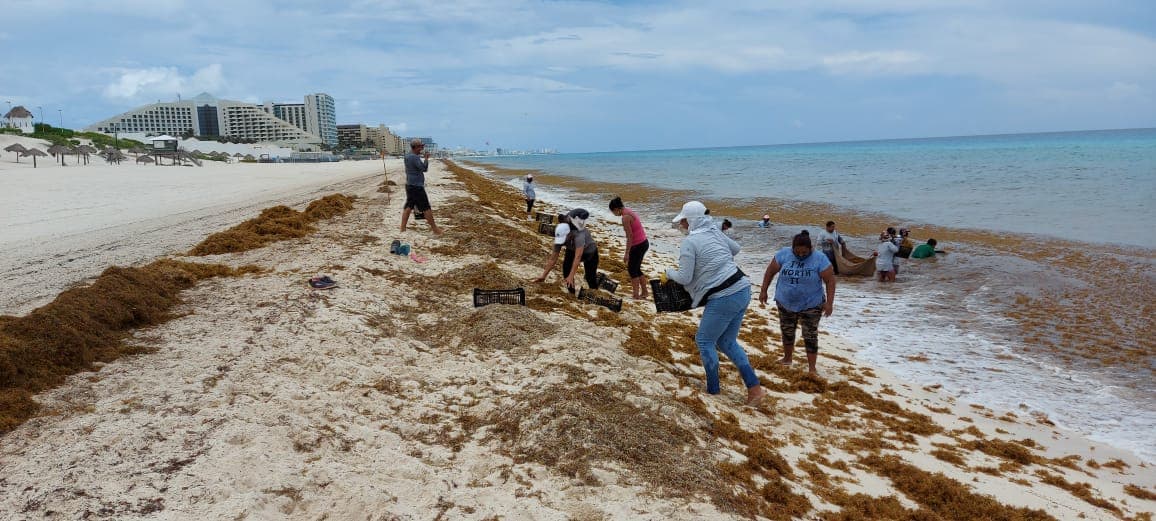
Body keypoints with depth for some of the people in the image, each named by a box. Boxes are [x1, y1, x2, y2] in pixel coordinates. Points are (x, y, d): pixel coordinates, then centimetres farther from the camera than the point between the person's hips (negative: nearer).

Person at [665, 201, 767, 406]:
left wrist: (668, 273, 7)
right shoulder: (715, 232, 12)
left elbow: (684, 278, -12)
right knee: (726, 342, 18)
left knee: (705, 341, 10)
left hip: (723, 298, -8)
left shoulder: (689, 242, -11)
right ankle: (754, 387, 15)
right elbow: (736, 248, 29)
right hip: (742, 291, 8)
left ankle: (713, 390, 17)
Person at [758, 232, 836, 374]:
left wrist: (829, 302, -17)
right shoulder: (783, 254, -12)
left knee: (810, 336, -1)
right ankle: (787, 358, 36)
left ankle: (811, 368, 6)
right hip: (785, 303, 3)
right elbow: (770, 272, -1)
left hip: (811, 304, -3)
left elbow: (830, 280, -13)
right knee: (787, 332, 17)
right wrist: (763, 291, 1)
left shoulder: (820, 259, -18)